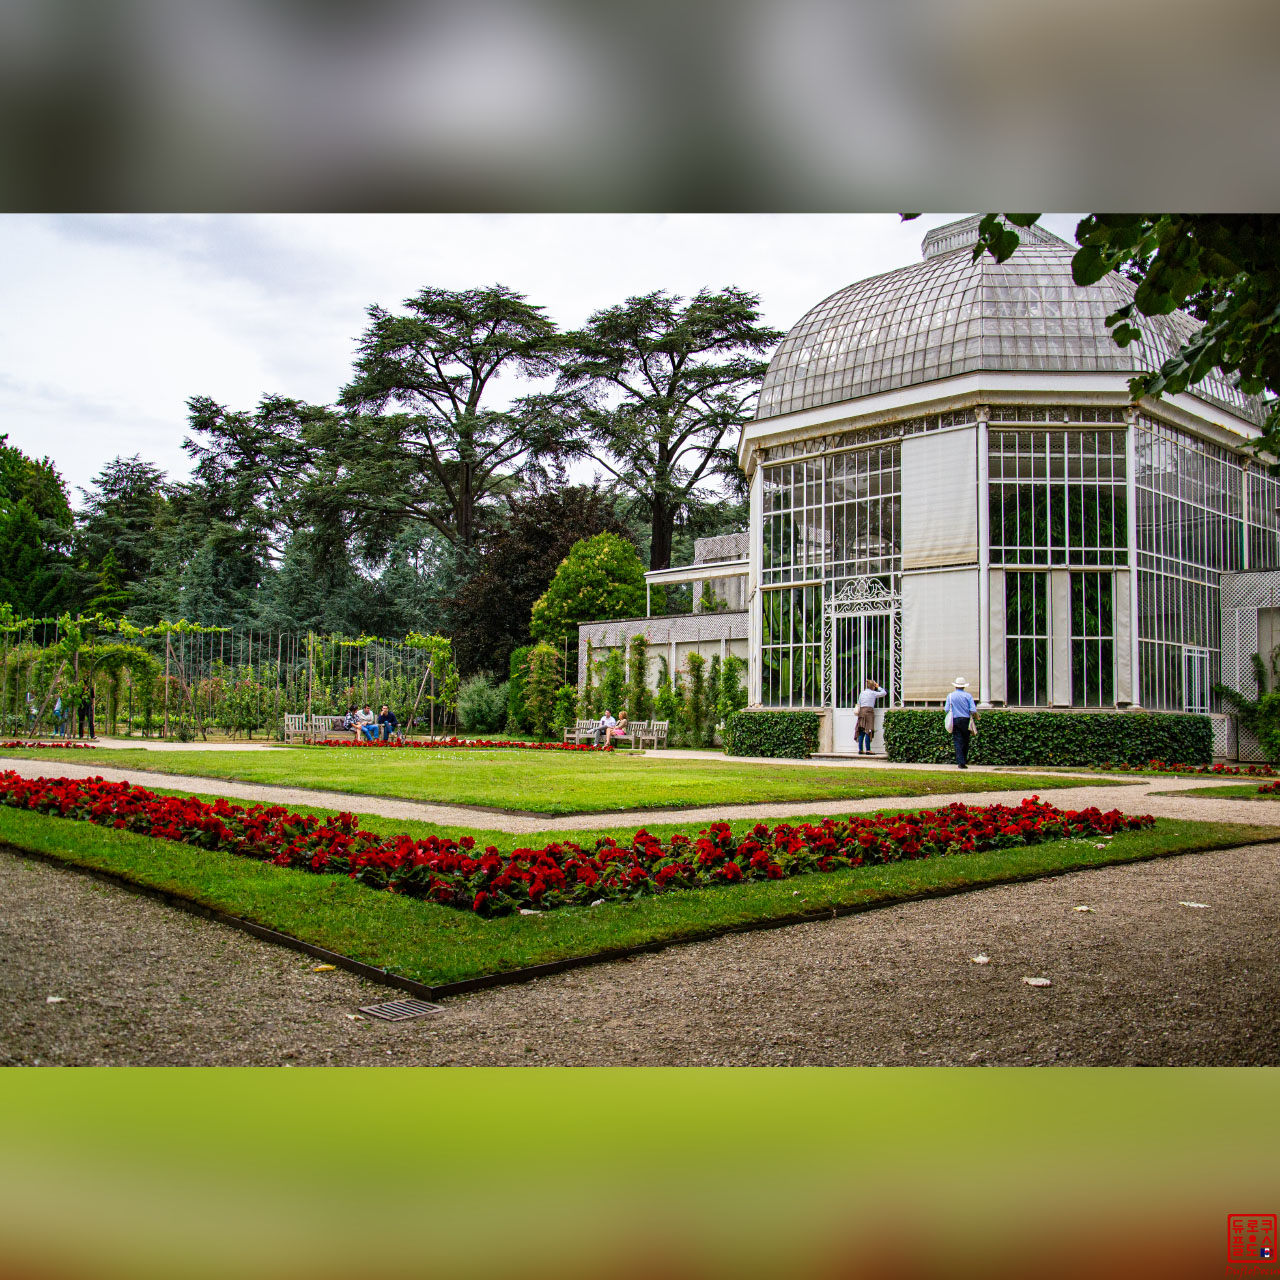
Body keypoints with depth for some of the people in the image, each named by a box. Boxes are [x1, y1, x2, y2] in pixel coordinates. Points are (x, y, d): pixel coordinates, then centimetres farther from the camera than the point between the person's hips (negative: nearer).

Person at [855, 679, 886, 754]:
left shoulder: (862, 693, 15)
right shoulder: (873, 693, 1)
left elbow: (859, 704, 14)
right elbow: (883, 693, 10)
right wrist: (878, 687, 22)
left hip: (861, 711, 5)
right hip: (869, 711, -5)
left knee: (861, 732, 5)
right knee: (868, 731, -7)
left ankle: (860, 749, 4)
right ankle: (867, 750, -9)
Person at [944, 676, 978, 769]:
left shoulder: (950, 695, 1)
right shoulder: (968, 695, -1)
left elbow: (947, 710, -3)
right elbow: (973, 710, -7)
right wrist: (976, 717, 12)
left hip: (955, 720, 0)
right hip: (966, 720, 0)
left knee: (958, 742, 0)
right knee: (965, 741, 13)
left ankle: (961, 762, -8)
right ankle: (964, 760, 17)